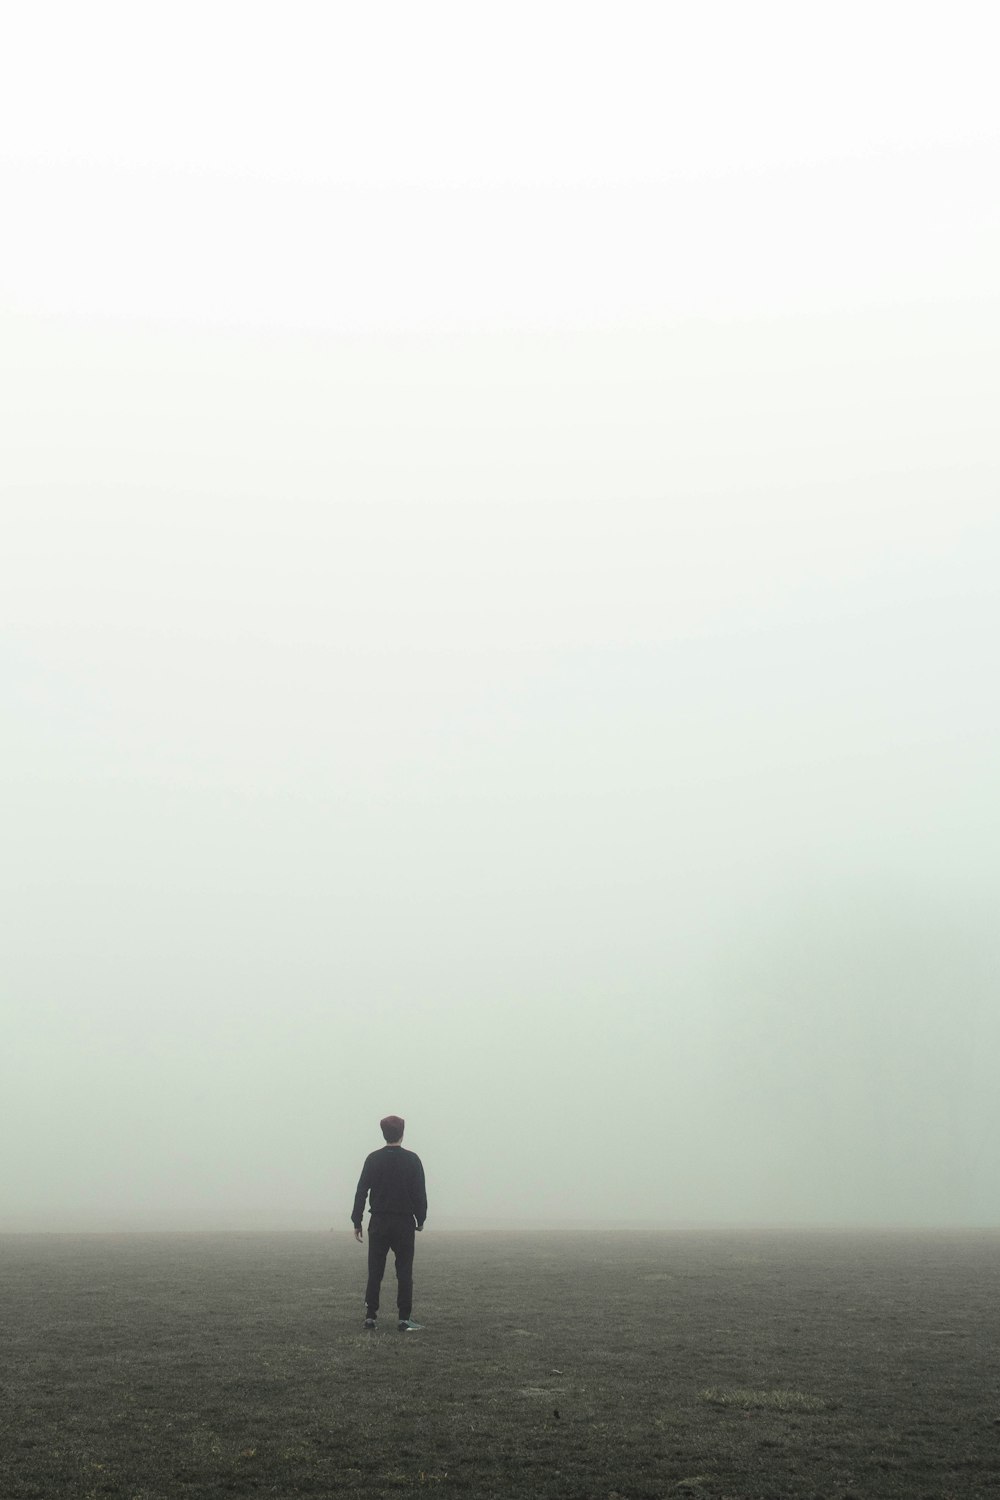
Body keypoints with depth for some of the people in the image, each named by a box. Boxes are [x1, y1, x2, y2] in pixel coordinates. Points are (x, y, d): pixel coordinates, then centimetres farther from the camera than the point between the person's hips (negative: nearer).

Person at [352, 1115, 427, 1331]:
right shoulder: (411, 1159, -3)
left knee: (374, 1272, 7)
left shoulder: (373, 1159, 1)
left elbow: (361, 1191, 0)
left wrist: (357, 1222, 4)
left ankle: (370, 1317, 6)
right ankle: (404, 1319, -3)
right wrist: (420, 1219, 8)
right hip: (404, 1223, -1)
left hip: (378, 1223, 2)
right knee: (404, 1272, 2)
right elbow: (420, 1193, -3)